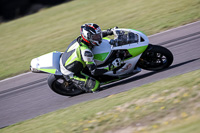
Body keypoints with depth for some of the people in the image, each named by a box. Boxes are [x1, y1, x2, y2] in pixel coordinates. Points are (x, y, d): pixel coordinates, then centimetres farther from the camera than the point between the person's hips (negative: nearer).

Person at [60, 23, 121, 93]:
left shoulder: (80, 38, -10)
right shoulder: (85, 51, -34)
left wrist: (108, 32, 2)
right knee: (95, 85, -20)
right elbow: (94, 71, -30)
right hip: (70, 73, -9)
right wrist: (111, 67, -29)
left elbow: (97, 34, 13)